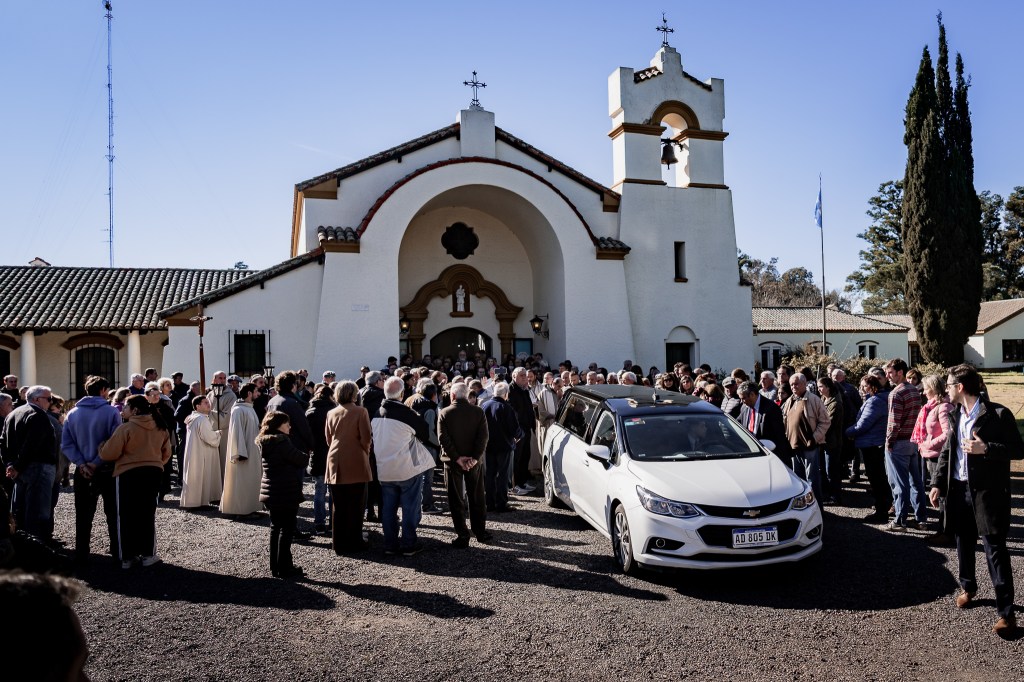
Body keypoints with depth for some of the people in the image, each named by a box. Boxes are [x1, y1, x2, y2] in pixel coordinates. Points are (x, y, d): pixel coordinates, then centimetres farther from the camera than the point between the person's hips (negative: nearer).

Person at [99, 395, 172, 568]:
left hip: (128, 474, -4)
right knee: (147, 515, 13)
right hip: (154, 472, 4)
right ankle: (148, 554, 15)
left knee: (127, 516, 8)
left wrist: (100, 446, 9)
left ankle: (127, 557, 13)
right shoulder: (159, 428, 5)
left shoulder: (125, 428, -12)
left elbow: (109, 454, -11)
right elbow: (166, 453, 12)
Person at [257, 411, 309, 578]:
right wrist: (306, 452, 6)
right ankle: (284, 568, 4)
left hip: (271, 493, 9)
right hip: (286, 493, -9)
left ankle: (275, 567, 22)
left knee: (275, 528, 16)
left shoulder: (264, 443, 9)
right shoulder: (282, 442, -19)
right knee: (287, 530, 0)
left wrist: (301, 454, 7)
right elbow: (302, 460, -13)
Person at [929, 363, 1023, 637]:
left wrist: (986, 448, -25)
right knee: (963, 543, 18)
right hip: (959, 489, 6)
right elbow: (947, 451, 12)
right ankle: (968, 587, 38)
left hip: (987, 492, -6)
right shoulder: (955, 414, 8)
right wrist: (937, 483, 6)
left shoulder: (998, 414, -12)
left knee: (995, 549, -3)